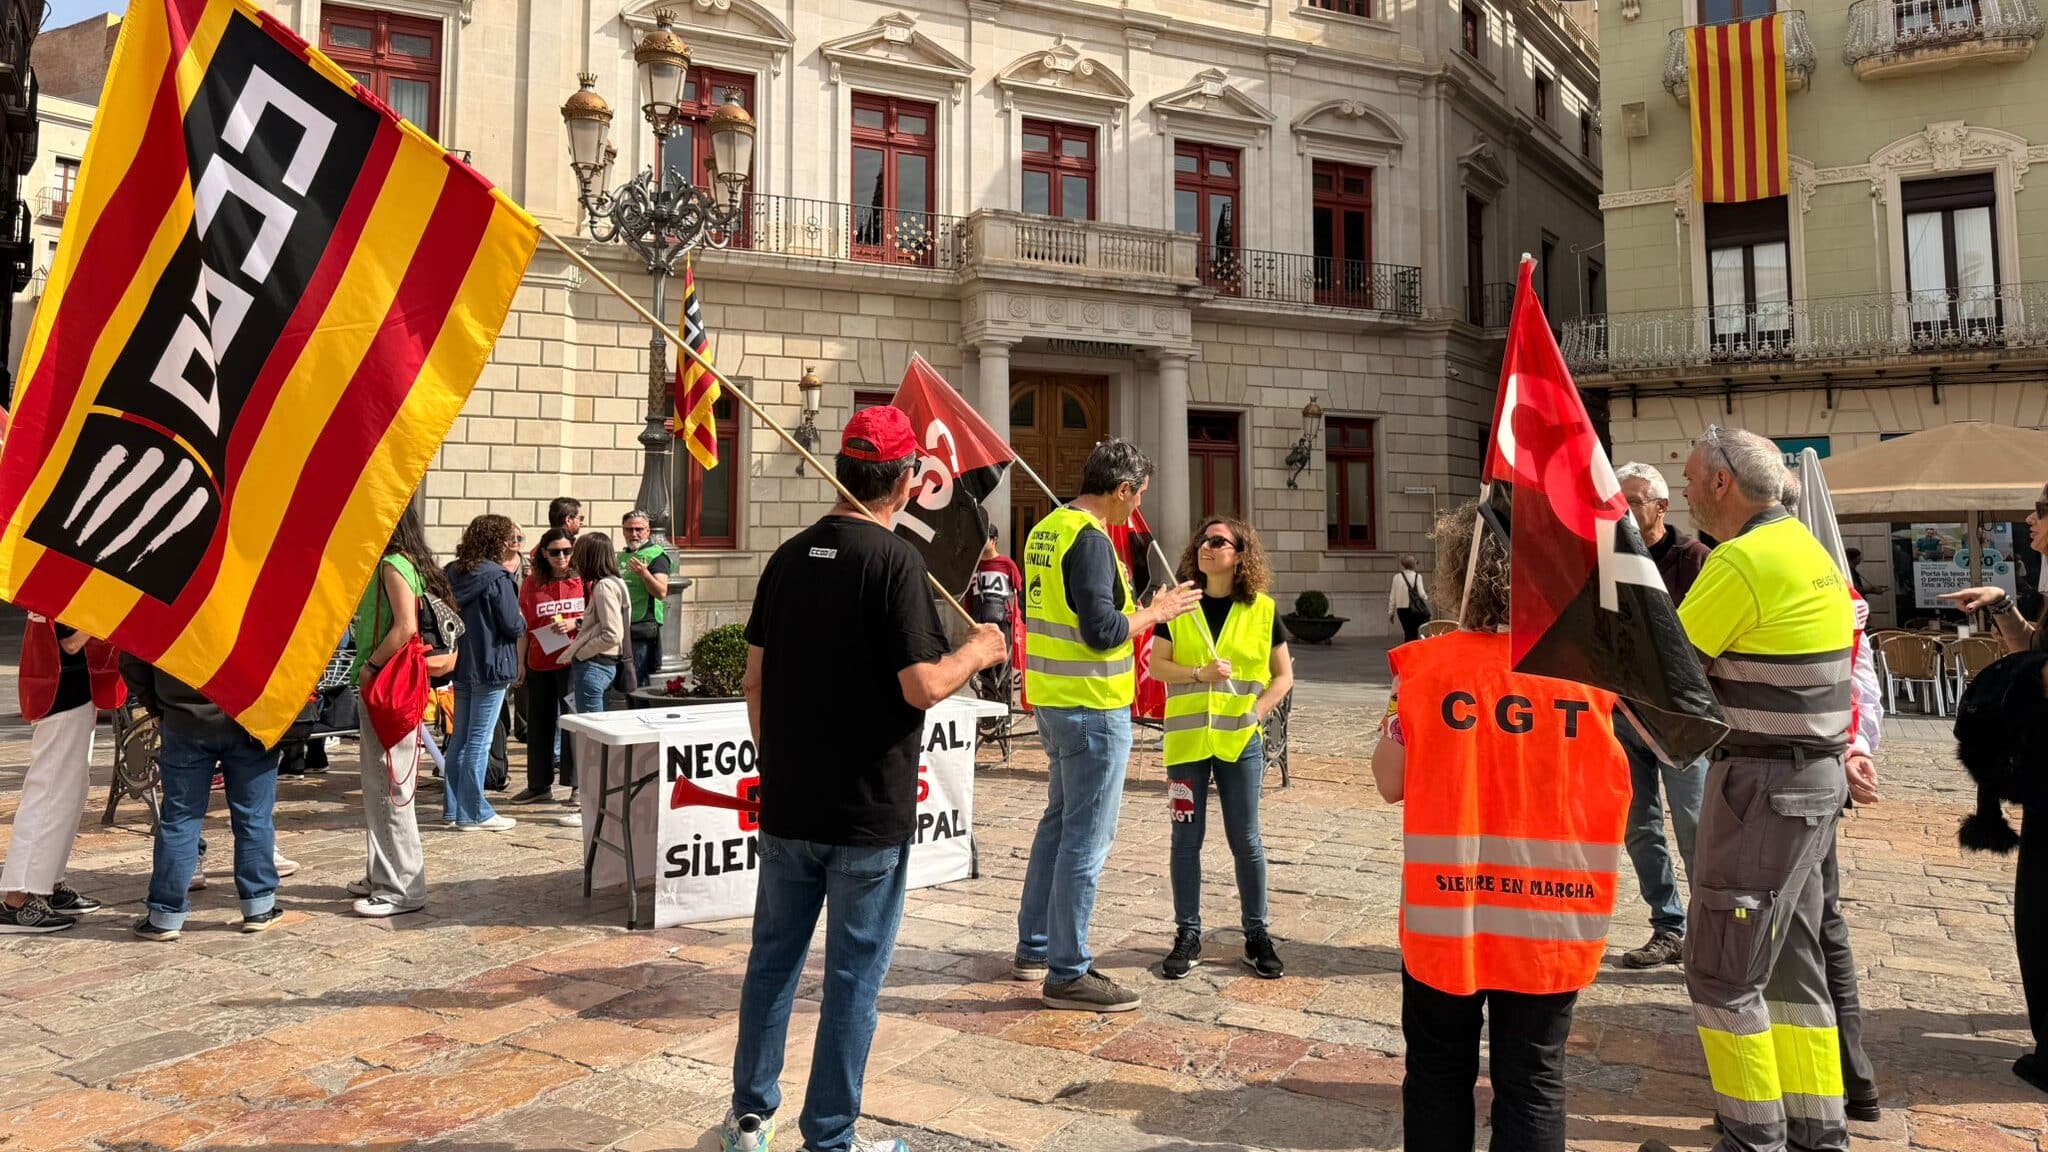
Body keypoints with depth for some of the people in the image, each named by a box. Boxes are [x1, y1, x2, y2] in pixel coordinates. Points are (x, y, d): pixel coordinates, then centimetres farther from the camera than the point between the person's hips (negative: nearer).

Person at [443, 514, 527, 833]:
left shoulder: (454, 574, 7)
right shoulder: (498, 578, -15)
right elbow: (514, 627, -16)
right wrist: (522, 619, 6)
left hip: (461, 665, 8)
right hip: (490, 668, -8)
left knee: (460, 738, 14)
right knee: (479, 741, -3)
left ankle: (452, 808, 21)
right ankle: (473, 813, 2)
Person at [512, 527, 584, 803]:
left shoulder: (584, 580, -1)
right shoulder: (531, 583, 5)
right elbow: (524, 628, 8)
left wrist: (574, 623, -13)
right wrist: (520, 664, 6)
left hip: (573, 662, -3)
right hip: (539, 664, 3)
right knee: (539, 723, 11)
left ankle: (577, 785, 8)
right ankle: (539, 786, 22)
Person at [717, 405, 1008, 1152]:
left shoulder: (789, 556, 5)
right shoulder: (895, 560, -15)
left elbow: (755, 679, 9)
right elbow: (923, 686, -20)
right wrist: (979, 651, -2)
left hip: (789, 805, 6)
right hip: (869, 812, -6)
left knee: (773, 958, 17)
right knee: (853, 976, 7)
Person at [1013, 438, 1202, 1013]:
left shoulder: (1045, 530, 11)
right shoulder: (1090, 540, -19)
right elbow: (1102, 632, -24)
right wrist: (1156, 611, -9)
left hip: (1051, 701, 10)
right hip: (1093, 707, -10)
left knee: (1059, 821, 20)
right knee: (1087, 837, -2)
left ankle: (1033, 949, 30)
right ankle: (1067, 974, 6)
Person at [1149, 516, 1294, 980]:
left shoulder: (1262, 610, 0)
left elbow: (1283, 676, 5)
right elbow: (1155, 665, 0)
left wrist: (1258, 711, -9)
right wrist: (1200, 673, -16)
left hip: (1241, 740, -1)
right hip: (1186, 738, 1)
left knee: (1245, 840, 6)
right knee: (1186, 838, 6)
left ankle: (1257, 936, 20)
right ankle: (1188, 934, 18)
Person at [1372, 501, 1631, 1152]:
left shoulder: (1426, 667, -11)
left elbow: (1391, 783, -4)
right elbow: (1614, 794, 0)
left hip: (1445, 912, 0)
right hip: (1548, 916, 1)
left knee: (1439, 1075, 17)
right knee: (1533, 1083, 12)